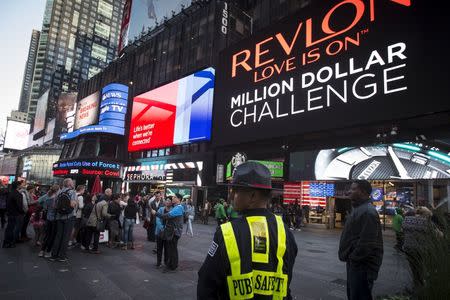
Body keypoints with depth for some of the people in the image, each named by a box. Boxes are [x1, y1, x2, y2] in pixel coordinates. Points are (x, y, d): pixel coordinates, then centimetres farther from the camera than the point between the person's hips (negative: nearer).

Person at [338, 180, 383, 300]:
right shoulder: (359, 209, 13)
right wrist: (351, 258, 14)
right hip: (355, 263, 10)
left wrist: (353, 257, -16)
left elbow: (367, 243, -28)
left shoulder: (367, 212, -22)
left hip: (362, 266, -10)